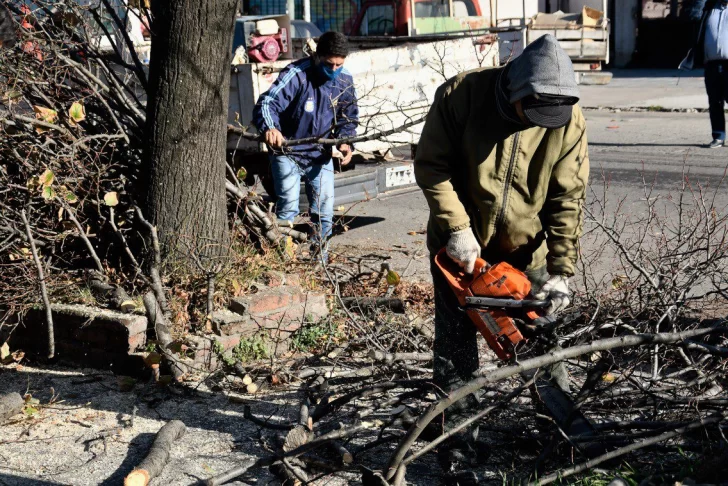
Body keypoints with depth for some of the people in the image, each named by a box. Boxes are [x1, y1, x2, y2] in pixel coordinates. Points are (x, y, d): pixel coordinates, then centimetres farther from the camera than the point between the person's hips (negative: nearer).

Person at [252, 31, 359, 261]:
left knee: (324, 208, 7)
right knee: (288, 206, -8)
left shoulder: (345, 81, -4)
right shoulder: (296, 74, -21)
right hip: (287, 152, -4)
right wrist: (269, 128, -52)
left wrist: (345, 141, -13)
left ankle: (319, 253, 23)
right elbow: (268, 102, -30)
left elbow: (349, 117, 7)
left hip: (320, 154, 5)